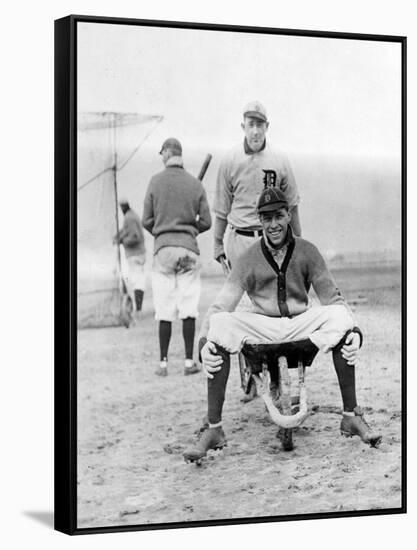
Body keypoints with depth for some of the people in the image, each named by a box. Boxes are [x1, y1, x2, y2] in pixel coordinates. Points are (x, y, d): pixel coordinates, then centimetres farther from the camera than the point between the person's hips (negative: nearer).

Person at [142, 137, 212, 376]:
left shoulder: (156, 181, -1)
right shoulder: (195, 184, 2)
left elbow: (147, 221, 1)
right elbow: (206, 222, 2)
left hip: (163, 249, 0)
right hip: (189, 249, 1)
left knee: (165, 310, 4)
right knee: (189, 309, 4)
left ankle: (163, 362, 6)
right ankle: (189, 361, 5)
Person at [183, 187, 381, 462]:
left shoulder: (307, 252, 3)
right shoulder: (249, 258, 1)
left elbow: (333, 297, 0)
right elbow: (222, 304, -7)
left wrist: (352, 329, -19)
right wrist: (205, 340, -25)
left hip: (301, 324, 1)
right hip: (260, 325, 0)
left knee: (339, 320, -29)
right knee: (219, 328, -30)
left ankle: (351, 417, -19)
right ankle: (214, 430, -26)